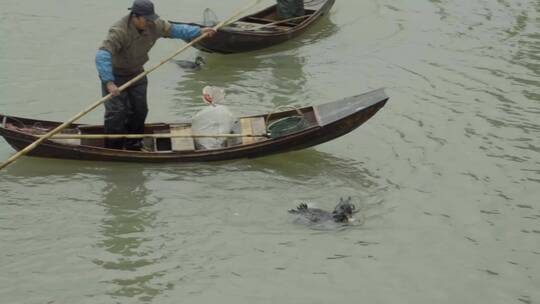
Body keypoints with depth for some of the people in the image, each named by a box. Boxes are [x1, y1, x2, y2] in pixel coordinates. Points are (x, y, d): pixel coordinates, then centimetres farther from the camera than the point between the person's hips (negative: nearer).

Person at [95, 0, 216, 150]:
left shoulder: (154, 25, -14)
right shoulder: (119, 31, -36)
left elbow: (174, 29, 5)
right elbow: (102, 56, -44)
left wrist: (199, 31, 2)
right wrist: (109, 83, -52)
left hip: (136, 73, 7)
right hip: (115, 75, -7)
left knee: (140, 110, 11)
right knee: (117, 112, -12)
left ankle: (133, 145, 29)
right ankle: (113, 149, 0)